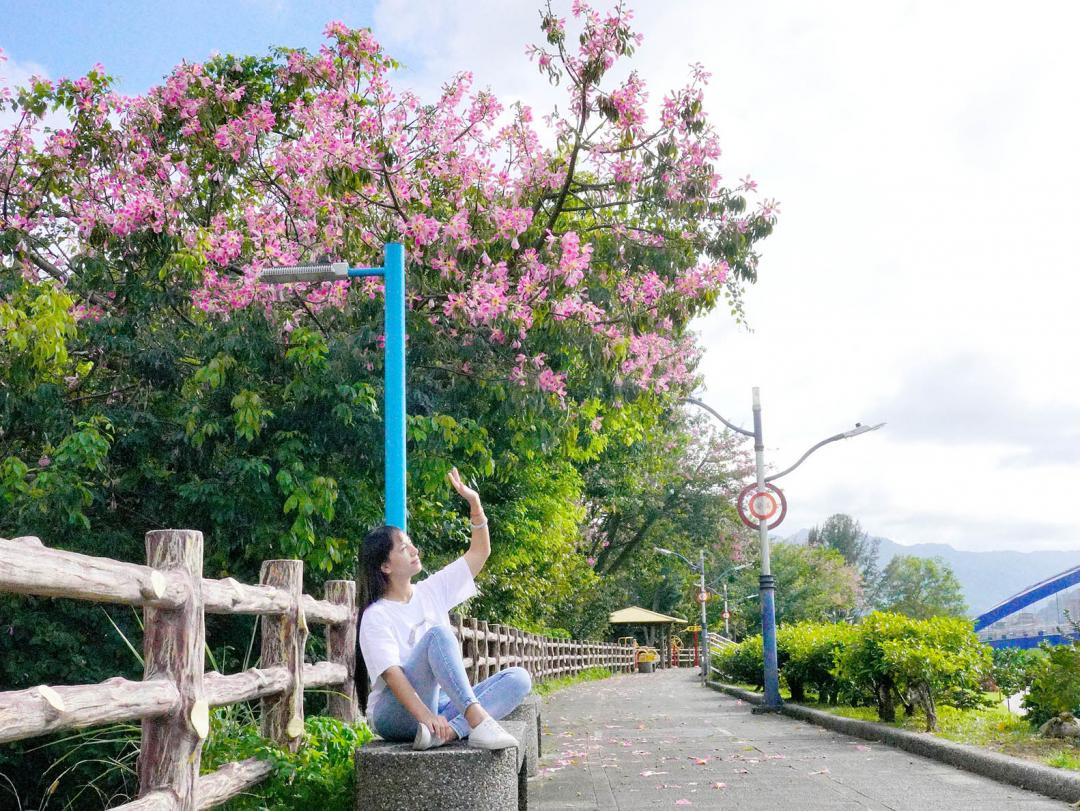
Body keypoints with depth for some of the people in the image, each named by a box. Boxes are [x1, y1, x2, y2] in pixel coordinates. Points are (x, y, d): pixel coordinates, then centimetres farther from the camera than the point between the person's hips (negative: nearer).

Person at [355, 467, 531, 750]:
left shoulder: (431, 591, 10)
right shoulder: (376, 617, -8)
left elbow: (480, 552, 13)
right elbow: (391, 674, -21)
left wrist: (475, 503, 0)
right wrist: (425, 716, -35)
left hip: (439, 705, 7)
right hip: (396, 714, -7)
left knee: (519, 678, -13)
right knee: (438, 633, -29)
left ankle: (450, 732, -35)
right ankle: (477, 719, -41)